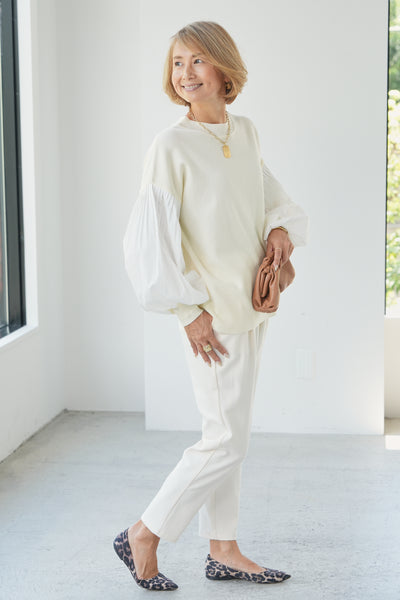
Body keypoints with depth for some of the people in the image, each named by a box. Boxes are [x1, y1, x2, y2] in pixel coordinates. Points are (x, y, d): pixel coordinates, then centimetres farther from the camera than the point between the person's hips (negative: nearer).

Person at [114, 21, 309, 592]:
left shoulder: (246, 133, 7)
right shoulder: (171, 145, -14)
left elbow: (272, 196, 20)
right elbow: (151, 237, -16)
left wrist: (283, 226, -2)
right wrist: (189, 311, -17)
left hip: (250, 304, 7)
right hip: (211, 310, -7)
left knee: (229, 433, 14)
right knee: (227, 441, -4)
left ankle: (223, 549, 26)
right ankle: (144, 535, 12)